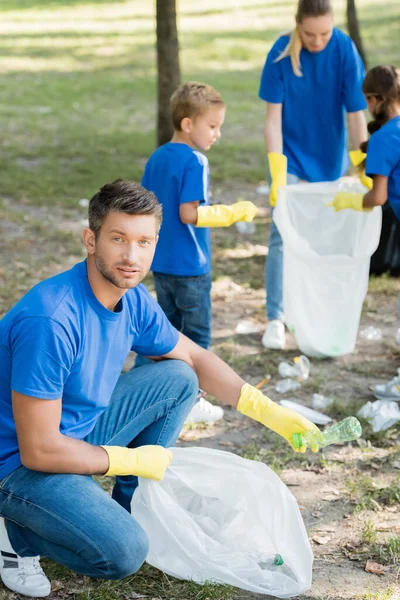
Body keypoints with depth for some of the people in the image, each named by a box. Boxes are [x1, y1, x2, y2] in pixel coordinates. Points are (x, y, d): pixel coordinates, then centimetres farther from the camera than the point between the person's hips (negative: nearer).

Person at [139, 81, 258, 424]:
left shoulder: (157, 158, 7)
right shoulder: (195, 162, -17)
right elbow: (189, 213, -24)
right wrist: (233, 213, -19)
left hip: (161, 263, 8)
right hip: (190, 266, -8)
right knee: (197, 333, 5)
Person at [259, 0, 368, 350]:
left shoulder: (344, 50, -18)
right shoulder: (282, 52, -17)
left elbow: (356, 114, -17)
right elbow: (273, 118, -15)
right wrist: (277, 173, -22)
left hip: (330, 159, 1)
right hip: (291, 157, -1)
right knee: (282, 236, -6)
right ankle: (275, 318, -1)